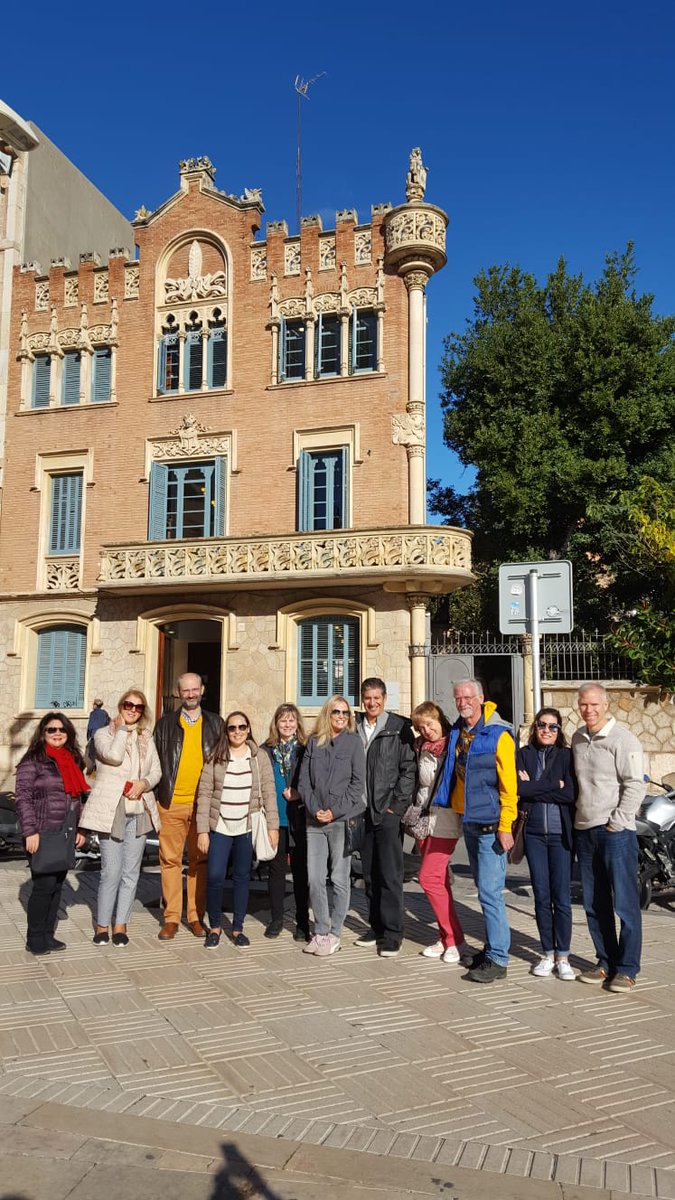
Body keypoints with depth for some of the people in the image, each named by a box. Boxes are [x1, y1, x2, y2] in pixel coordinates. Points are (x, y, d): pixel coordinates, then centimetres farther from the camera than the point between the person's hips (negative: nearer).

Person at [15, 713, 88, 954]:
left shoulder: (73, 761, 14)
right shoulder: (33, 761, -6)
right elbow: (23, 798, -10)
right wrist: (30, 831, -17)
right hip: (42, 836, -6)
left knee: (57, 885, 9)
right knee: (44, 885, -5)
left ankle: (48, 935, 19)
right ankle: (34, 939, 8)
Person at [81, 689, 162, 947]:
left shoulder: (147, 738, 13)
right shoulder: (103, 734, 1)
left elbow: (156, 771, 12)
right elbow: (114, 756, -18)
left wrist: (143, 783, -8)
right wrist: (123, 729, -7)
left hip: (139, 811, 4)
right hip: (111, 810, -4)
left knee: (131, 872, 6)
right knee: (111, 872, -5)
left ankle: (121, 924, 17)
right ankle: (102, 925, 10)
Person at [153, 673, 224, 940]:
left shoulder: (215, 724, 8)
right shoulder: (165, 723, 6)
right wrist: (156, 797, 1)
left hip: (203, 804, 1)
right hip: (171, 804, 0)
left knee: (200, 860, 6)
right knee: (170, 859, 3)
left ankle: (196, 916, 15)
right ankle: (171, 917, 11)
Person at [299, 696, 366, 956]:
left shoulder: (353, 741, 2)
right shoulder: (313, 742, 11)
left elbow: (358, 783, -3)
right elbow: (303, 781, 8)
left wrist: (335, 811, -9)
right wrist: (315, 809, -6)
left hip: (344, 819, -3)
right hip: (315, 821, 3)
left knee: (339, 879, 1)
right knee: (314, 879, 3)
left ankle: (334, 934, 12)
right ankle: (321, 932, 15)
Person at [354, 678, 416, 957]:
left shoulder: (399, 727, -3)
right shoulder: (354, 728, 8)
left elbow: (409, 769, -4)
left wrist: (397, 804, -9)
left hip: (388, 811, -4)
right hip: (363, 811, 4)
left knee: (390, 875, -3)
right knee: (370, 874, 11)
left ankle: (392, 933, 4)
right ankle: (377, 926, 23)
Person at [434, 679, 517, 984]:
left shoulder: (498, 735, -14)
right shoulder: (457, 732, 8)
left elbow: (509, 785, -16)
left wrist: (505, 827, -18)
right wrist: (444, 804, 15)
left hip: (490, 825, -7)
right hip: (468, 822, 7)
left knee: (490, 892, -7)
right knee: (484, 889, 16)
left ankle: (497, 959, 1)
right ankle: (493, 945, 27)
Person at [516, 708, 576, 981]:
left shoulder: (566, 756, 1)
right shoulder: (523, 754, 5)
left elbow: (571, 793, -11)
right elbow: (518, 787, -9)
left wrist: (534, 788, -8)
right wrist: (553, 787, -9)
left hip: (561, 833, -2)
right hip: (534, 833, 2)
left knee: (562, 897, -1)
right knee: (541, 896, 7)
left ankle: (563, 957, 10)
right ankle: (547, 954, 19)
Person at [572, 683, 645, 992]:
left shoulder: (622, 739, -8)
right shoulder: (577, 738, 12)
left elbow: (635, 785, -12)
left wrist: (616, 822, -14)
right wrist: (578, 816, 13)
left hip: (616, 831, -6)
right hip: (584, 831, 7)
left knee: (625, 902, -1)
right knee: (594, 903, 12)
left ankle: (627, 969, 9)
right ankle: (606, 962, 23)